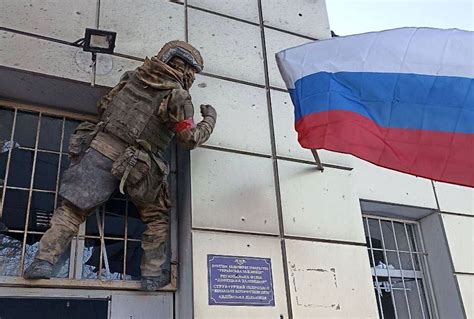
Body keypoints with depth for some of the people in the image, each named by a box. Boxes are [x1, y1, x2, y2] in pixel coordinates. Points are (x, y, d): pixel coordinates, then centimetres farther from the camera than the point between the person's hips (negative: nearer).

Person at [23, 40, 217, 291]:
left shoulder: (134, 75, 11)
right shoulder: (178, 96, -4)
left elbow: (102, 106, 17)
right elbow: (190, 140, 0)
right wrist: (210, 119, 15)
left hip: (100, 148, 4)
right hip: (135, 166, -3)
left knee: (72, 209, 7)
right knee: (157, 217, 15)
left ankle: (44, 260, -1)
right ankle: (153, 274, 14)